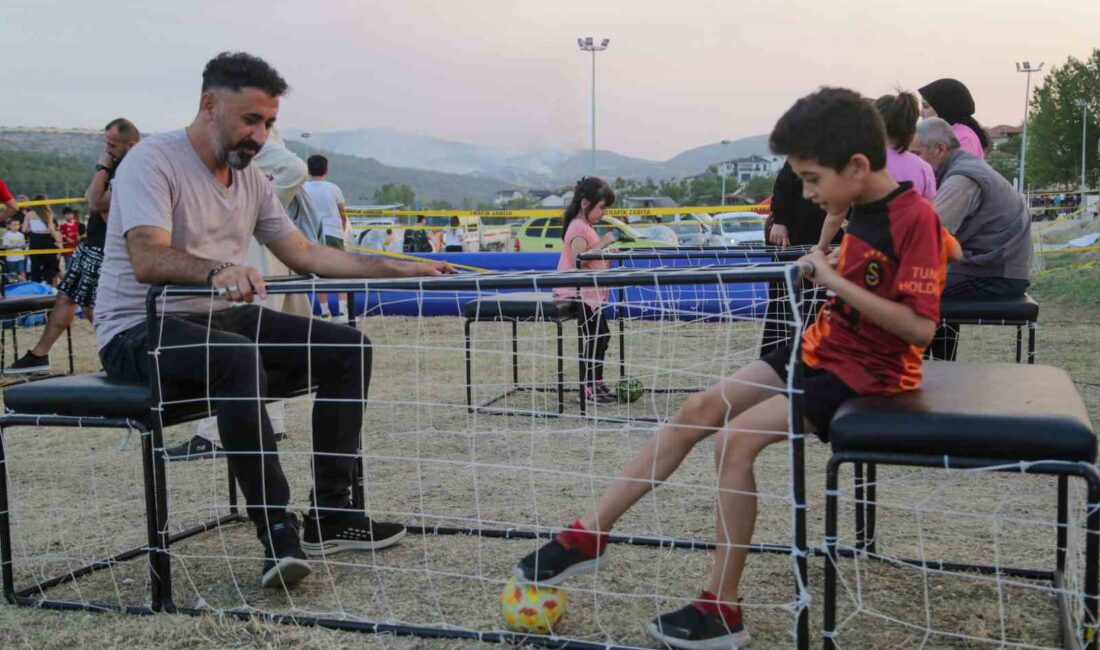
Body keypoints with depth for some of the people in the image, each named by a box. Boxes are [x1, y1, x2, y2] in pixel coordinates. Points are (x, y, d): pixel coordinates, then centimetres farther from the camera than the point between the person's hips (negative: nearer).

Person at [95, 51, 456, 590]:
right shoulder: (153, 160, -14)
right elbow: (147, 260, -30)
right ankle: (277, 533, -32)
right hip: (138, 331, -8)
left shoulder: (251, 179, 10)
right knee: (239, 358, -39)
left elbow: (306, 255, 13)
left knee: (350, 349, -4)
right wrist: (218, 270, -50)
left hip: (222, 317, 8)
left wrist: (402, 269, 7)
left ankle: (330, 515, -4)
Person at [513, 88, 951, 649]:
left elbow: (920, 328, -26)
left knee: (737, 438, -23)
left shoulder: (914, 217, -20)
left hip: (866, 369, -9)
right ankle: (588, 535, 6)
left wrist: (836, 281, -26)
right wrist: (826, 273, 4)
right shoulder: (863, 208, 5)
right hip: (823, 346, 9)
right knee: (700, 409, 0)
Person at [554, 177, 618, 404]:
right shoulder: (579, 228, -16)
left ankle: (596, 384, 22)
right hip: (578, 292, -11)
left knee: (601, 336, 14)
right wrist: (602, 243, -26)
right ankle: (587, 389, -5)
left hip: (588, 291, 11)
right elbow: (578, 260, -29)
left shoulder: (585, 227, 17)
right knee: (593, 338, -10)